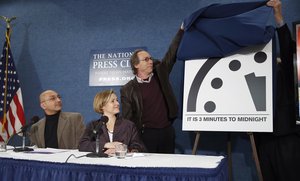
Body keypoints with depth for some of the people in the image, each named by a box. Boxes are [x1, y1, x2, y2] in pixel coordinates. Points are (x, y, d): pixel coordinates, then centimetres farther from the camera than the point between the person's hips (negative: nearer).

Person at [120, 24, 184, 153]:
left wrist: (182, 30, -2)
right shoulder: (128, 89, -2)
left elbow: (172, 53, 4)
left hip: (167, 131, 3)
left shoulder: (160, 72, 6)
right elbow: (127, 119, -1)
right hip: (147, 134, -3)